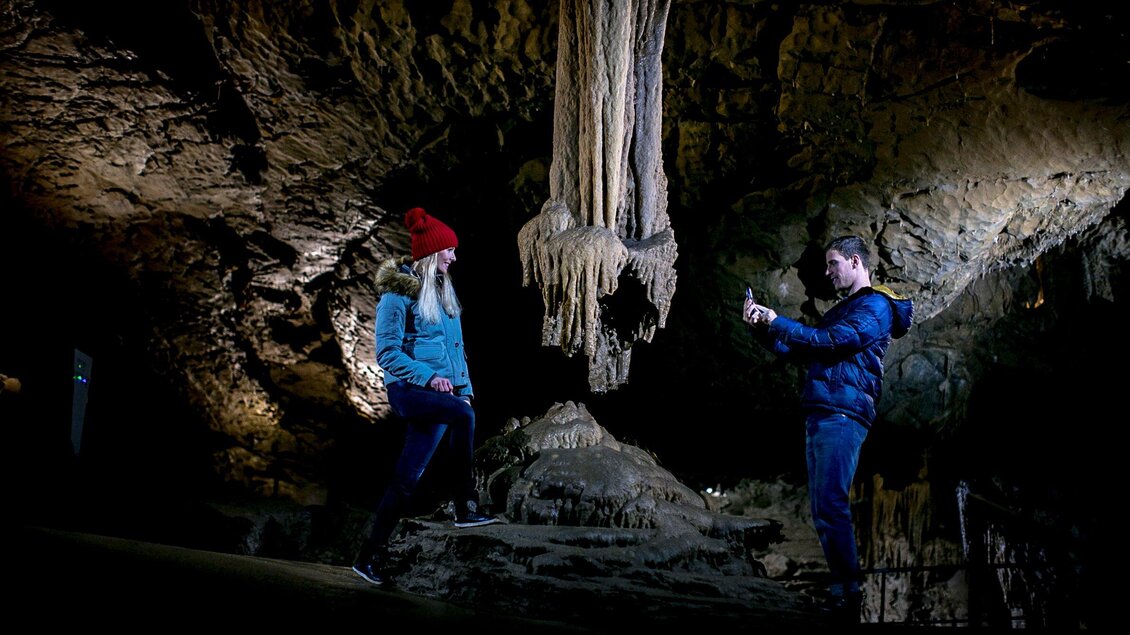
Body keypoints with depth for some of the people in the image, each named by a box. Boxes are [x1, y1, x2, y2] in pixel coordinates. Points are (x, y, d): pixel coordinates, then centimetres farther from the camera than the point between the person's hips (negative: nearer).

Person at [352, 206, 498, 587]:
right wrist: (428, 376, -19)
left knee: (406, 478, 4)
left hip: (441, 392, 7)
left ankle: (371, 556, 12)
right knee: (462, 416, -33)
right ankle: (466, 508, -26)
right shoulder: (398, 293, -6)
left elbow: (455, 347, 21)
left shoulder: (442, 290, 17)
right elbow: (387, 353, -10)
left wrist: (464, 389, 11)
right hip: (409, 389, -7)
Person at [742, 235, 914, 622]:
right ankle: (839, 593, 9)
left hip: (842, 415, -10)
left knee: (830, 507, -16)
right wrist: (761, 329, 13)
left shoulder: (876, 305, -1)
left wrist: (776, 321, -11)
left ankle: (849, 595, -14)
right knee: (823, 510, 6)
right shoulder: (841, 310, 27)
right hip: (819, 416, 10)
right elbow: (797, 352, 28)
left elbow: (830, 342, -15)